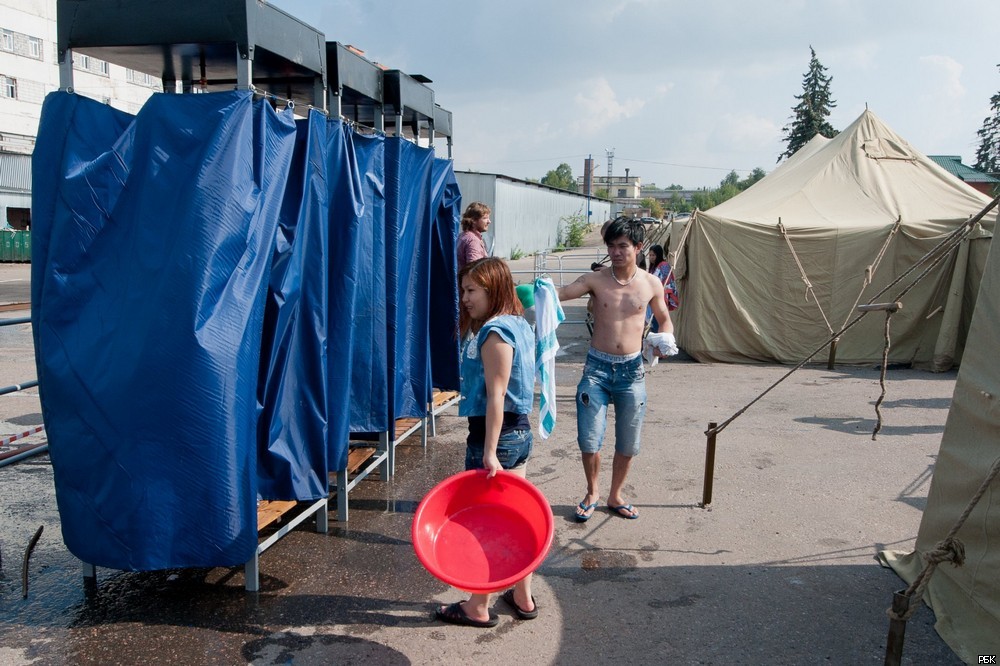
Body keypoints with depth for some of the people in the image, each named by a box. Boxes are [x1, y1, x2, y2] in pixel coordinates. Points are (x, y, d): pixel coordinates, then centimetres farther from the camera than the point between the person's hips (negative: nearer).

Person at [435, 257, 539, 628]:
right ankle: (522, 597, 30)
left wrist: (489, 452, -23)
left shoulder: (494, 333, -18)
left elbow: (496, 396, -22)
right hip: (520, 431, 9)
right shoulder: (519, 325, 11)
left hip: (496, 434, -9)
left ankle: (478, 608, 18)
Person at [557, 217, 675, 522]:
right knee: (589, 440, -1)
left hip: (632, 370, 2)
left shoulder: (651, 284, 1)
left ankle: (615, 496, 34)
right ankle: (592, 493, 26)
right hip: (597, 368, -2)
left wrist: (665, 340, -6)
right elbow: (559, 294, -18)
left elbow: (664, 319, 15)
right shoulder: (595, 280, -5)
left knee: (628, 443, 12)